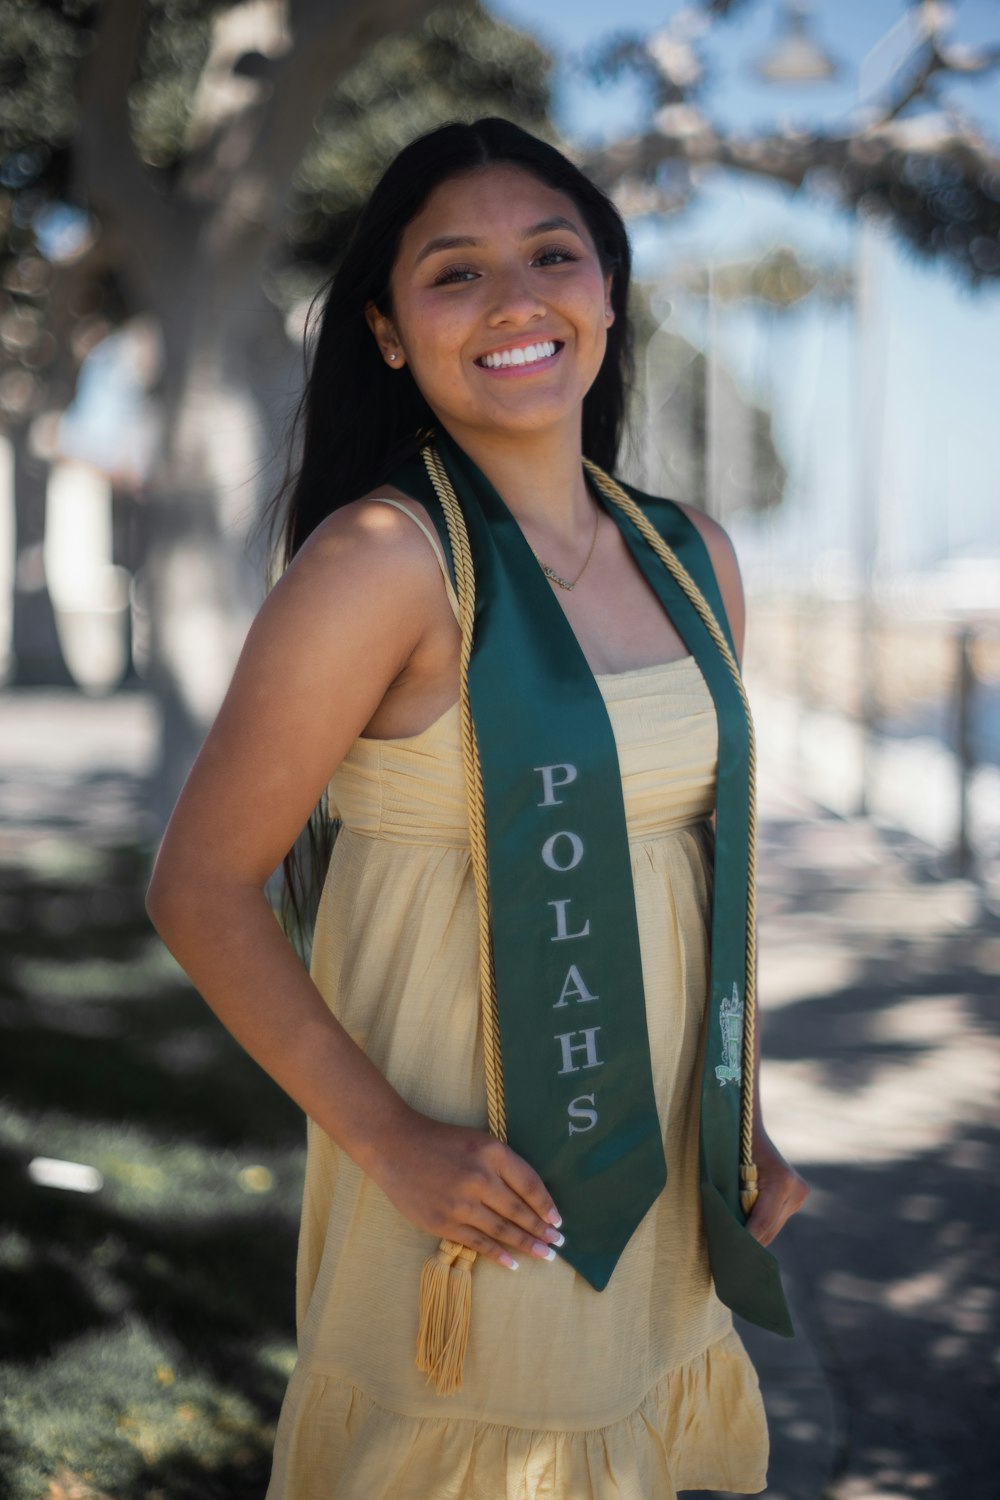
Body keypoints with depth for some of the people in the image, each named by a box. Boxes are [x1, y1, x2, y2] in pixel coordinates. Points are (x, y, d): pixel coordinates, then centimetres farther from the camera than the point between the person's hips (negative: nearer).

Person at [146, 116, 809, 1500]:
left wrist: (742, 1120, 11)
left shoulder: (691, 559, 3)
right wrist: (389, 1141, -19)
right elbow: (202, 889, -17)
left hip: (658, 1175, 6)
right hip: (471, 1178, -6)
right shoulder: (385, 558, -17)